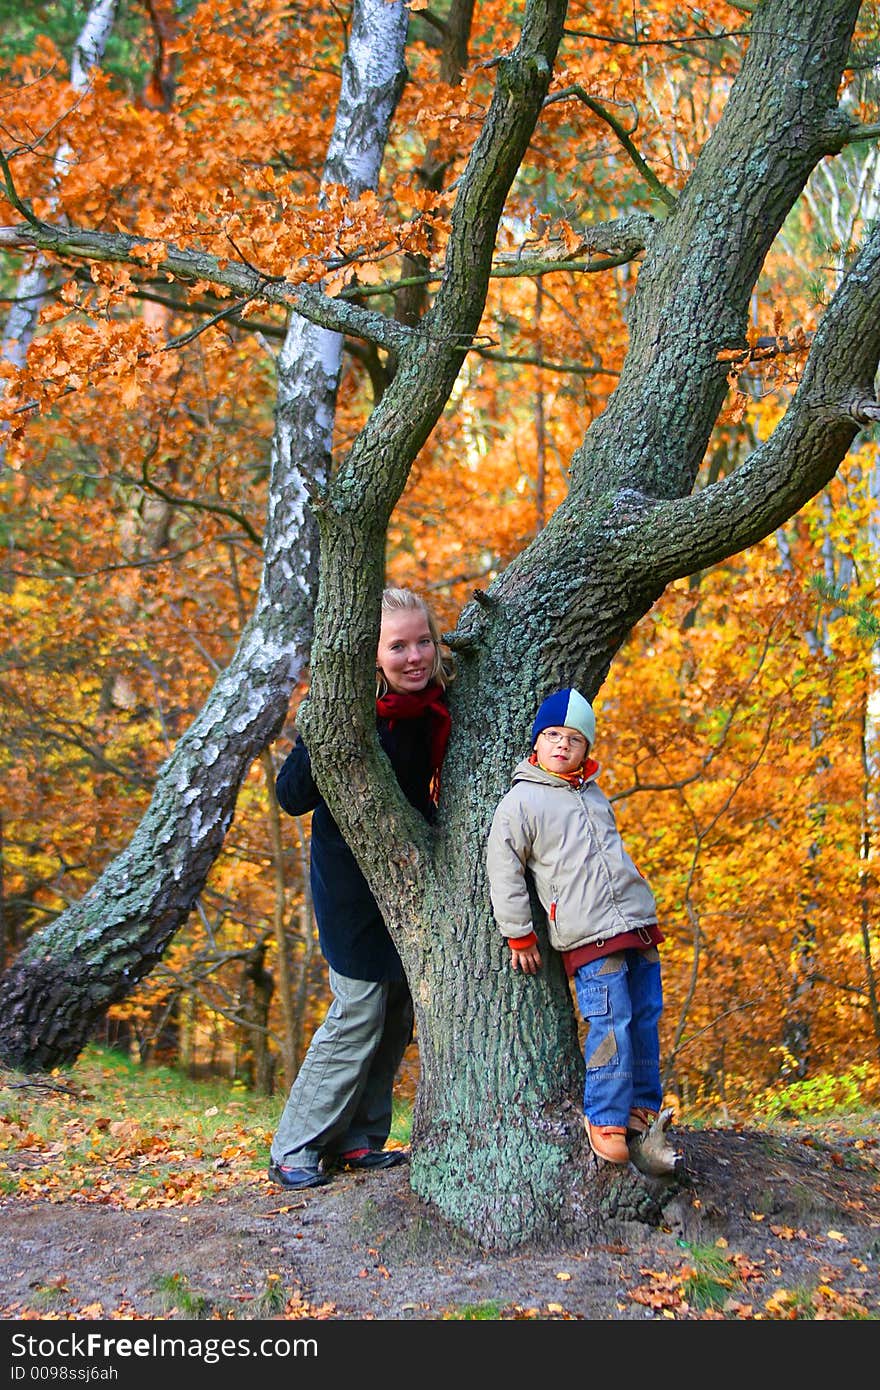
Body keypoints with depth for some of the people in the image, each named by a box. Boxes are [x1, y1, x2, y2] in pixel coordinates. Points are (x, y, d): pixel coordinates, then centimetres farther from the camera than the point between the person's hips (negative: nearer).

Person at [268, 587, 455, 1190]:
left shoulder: (436, 704, -2)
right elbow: (291, 797, -23)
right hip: (353, 886, -7)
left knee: (398, 1016, 11)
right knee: (358, 1015, -6)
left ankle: (358, 1138, 23)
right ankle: (296, 1148, 6)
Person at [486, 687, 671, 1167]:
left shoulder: (595, 796, 18)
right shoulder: (522, 801, -3)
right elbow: (502, 869, -4)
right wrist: (520, 935, -4)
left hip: (638, 924, 7)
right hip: (588, 936, -7)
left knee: (646, 1020, 8)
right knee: (611, 1025, -13)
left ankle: (643, 1109, 20)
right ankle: (605, 1121, -3)